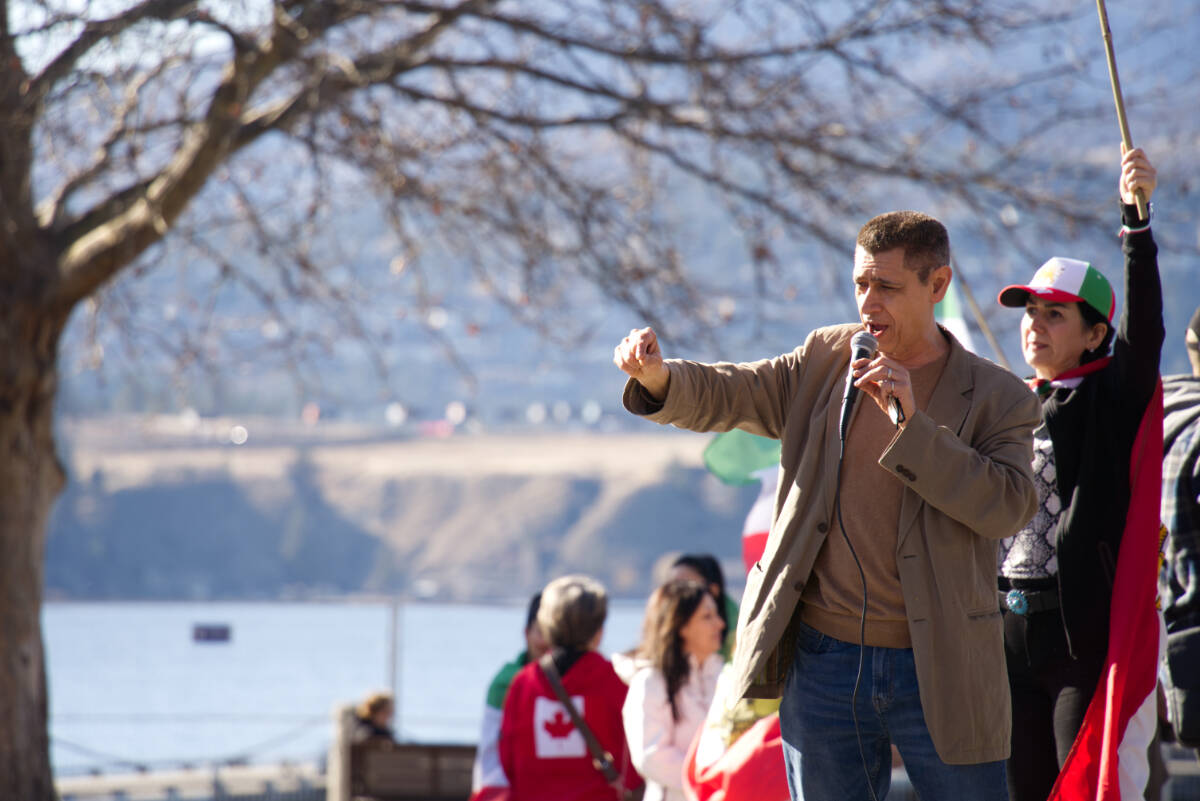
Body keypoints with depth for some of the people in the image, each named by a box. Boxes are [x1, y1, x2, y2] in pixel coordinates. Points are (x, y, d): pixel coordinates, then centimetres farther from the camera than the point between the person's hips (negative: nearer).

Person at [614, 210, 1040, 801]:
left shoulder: (998, 397, -2)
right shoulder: (824, 363, 9)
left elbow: (1009, 507, -15)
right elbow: (723, 396, 3)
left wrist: (911, 423, -22)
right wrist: (657, 375, -20)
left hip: (936, 672, -3)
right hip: (822, 663, 3)